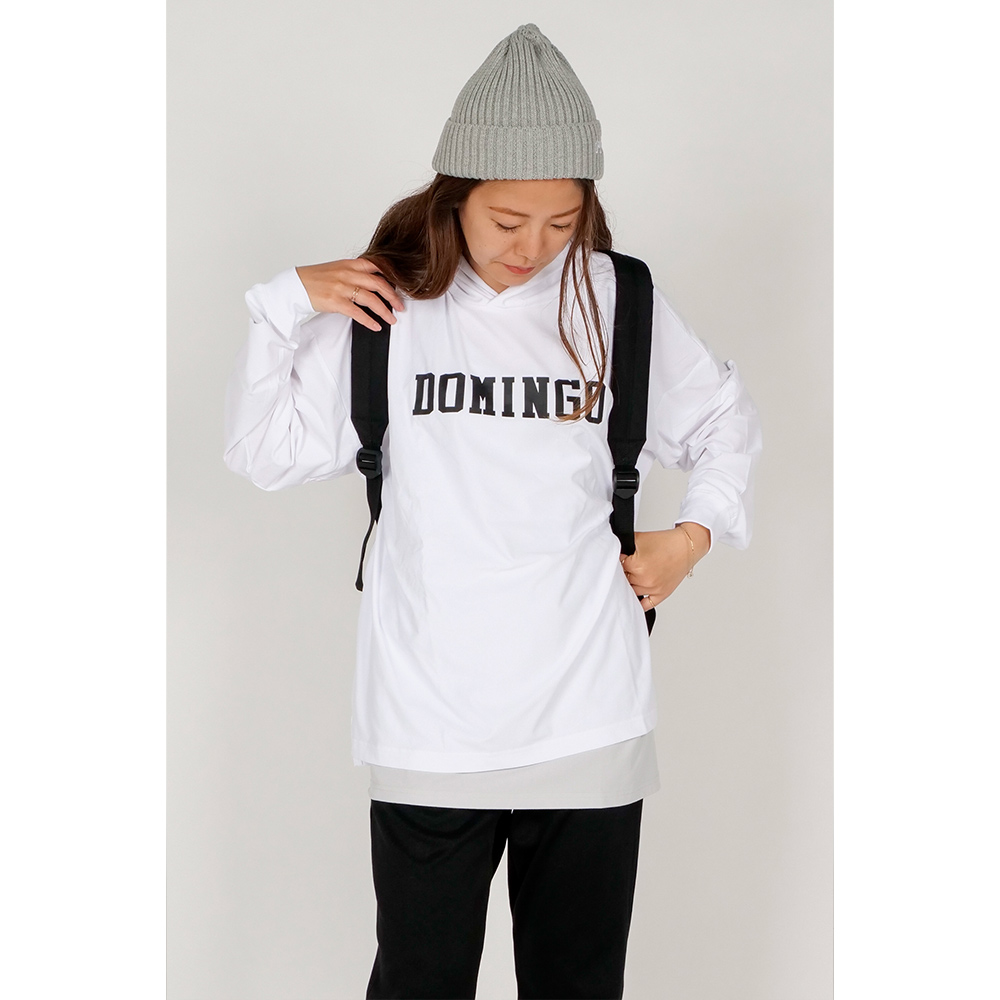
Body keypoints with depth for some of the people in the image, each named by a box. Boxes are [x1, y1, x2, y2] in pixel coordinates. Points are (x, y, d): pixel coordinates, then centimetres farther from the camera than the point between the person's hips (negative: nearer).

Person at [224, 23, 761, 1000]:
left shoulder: (618, 303, 3)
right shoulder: (387, 306, 0)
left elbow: (725, 421, 19)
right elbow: (265, 452, 1)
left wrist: (693, 532, 6)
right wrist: (289, 303, -6)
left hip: (591, 725, 1)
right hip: (429, 728, -1)